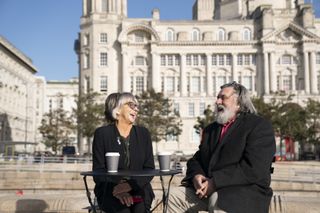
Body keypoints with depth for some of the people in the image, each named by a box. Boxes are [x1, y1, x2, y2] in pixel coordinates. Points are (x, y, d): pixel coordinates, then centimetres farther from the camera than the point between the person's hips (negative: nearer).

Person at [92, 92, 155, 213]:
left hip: (138, 190, 2)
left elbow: (149, 169, 4)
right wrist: (117, 190, -20)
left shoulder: (143, 133, 10)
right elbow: (98, 171, -2)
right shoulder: (102, 133, 3)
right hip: (110, 193, -2)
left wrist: (131, 185, -16)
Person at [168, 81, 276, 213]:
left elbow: (253, 168, -18)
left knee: (218, 201, -36)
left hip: (245, 190, -7)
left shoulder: (260, 126, -5)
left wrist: (216, 182, -20)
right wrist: (196, 175, -8)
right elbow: (196, 159, 17)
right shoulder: (211, 129, 20)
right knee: (175, 195, -7)